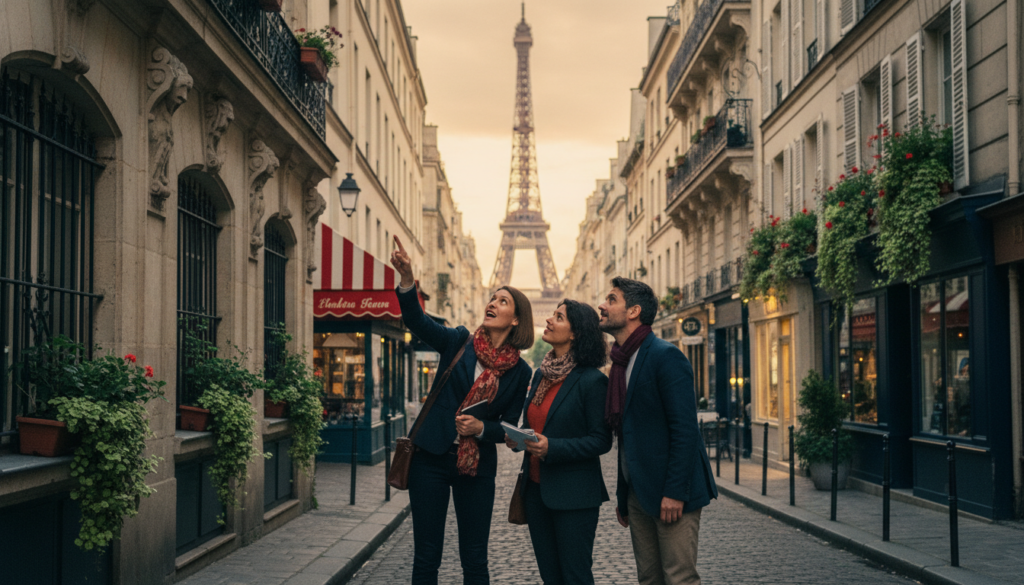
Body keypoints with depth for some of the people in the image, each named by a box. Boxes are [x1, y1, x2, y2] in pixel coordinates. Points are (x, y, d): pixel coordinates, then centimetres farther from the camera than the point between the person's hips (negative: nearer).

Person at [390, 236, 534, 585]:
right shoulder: (459, 342, -1)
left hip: (477, 467, 1)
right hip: (432, 456, -1)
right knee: (426, 557, 4)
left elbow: (509, 428, 5)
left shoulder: (519, 372, 1)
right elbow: (417, 321, -17)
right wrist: (407, 279, -35)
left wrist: (481, 428, -17)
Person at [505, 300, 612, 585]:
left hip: (573, 495, -7)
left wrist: (551, 447, -24)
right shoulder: (542, 373, 10)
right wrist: (515, 436, 0)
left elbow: (601, 441, -14)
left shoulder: (592, 380, -13)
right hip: (537, 488, 7)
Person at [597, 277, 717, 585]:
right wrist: (623, 497, 18)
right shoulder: (622, 361, 14)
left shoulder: (666, 357, -12)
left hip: (670, 493, -8)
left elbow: (685, 430, -18)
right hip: (638, 493, 9)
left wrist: (675, 493, -22)